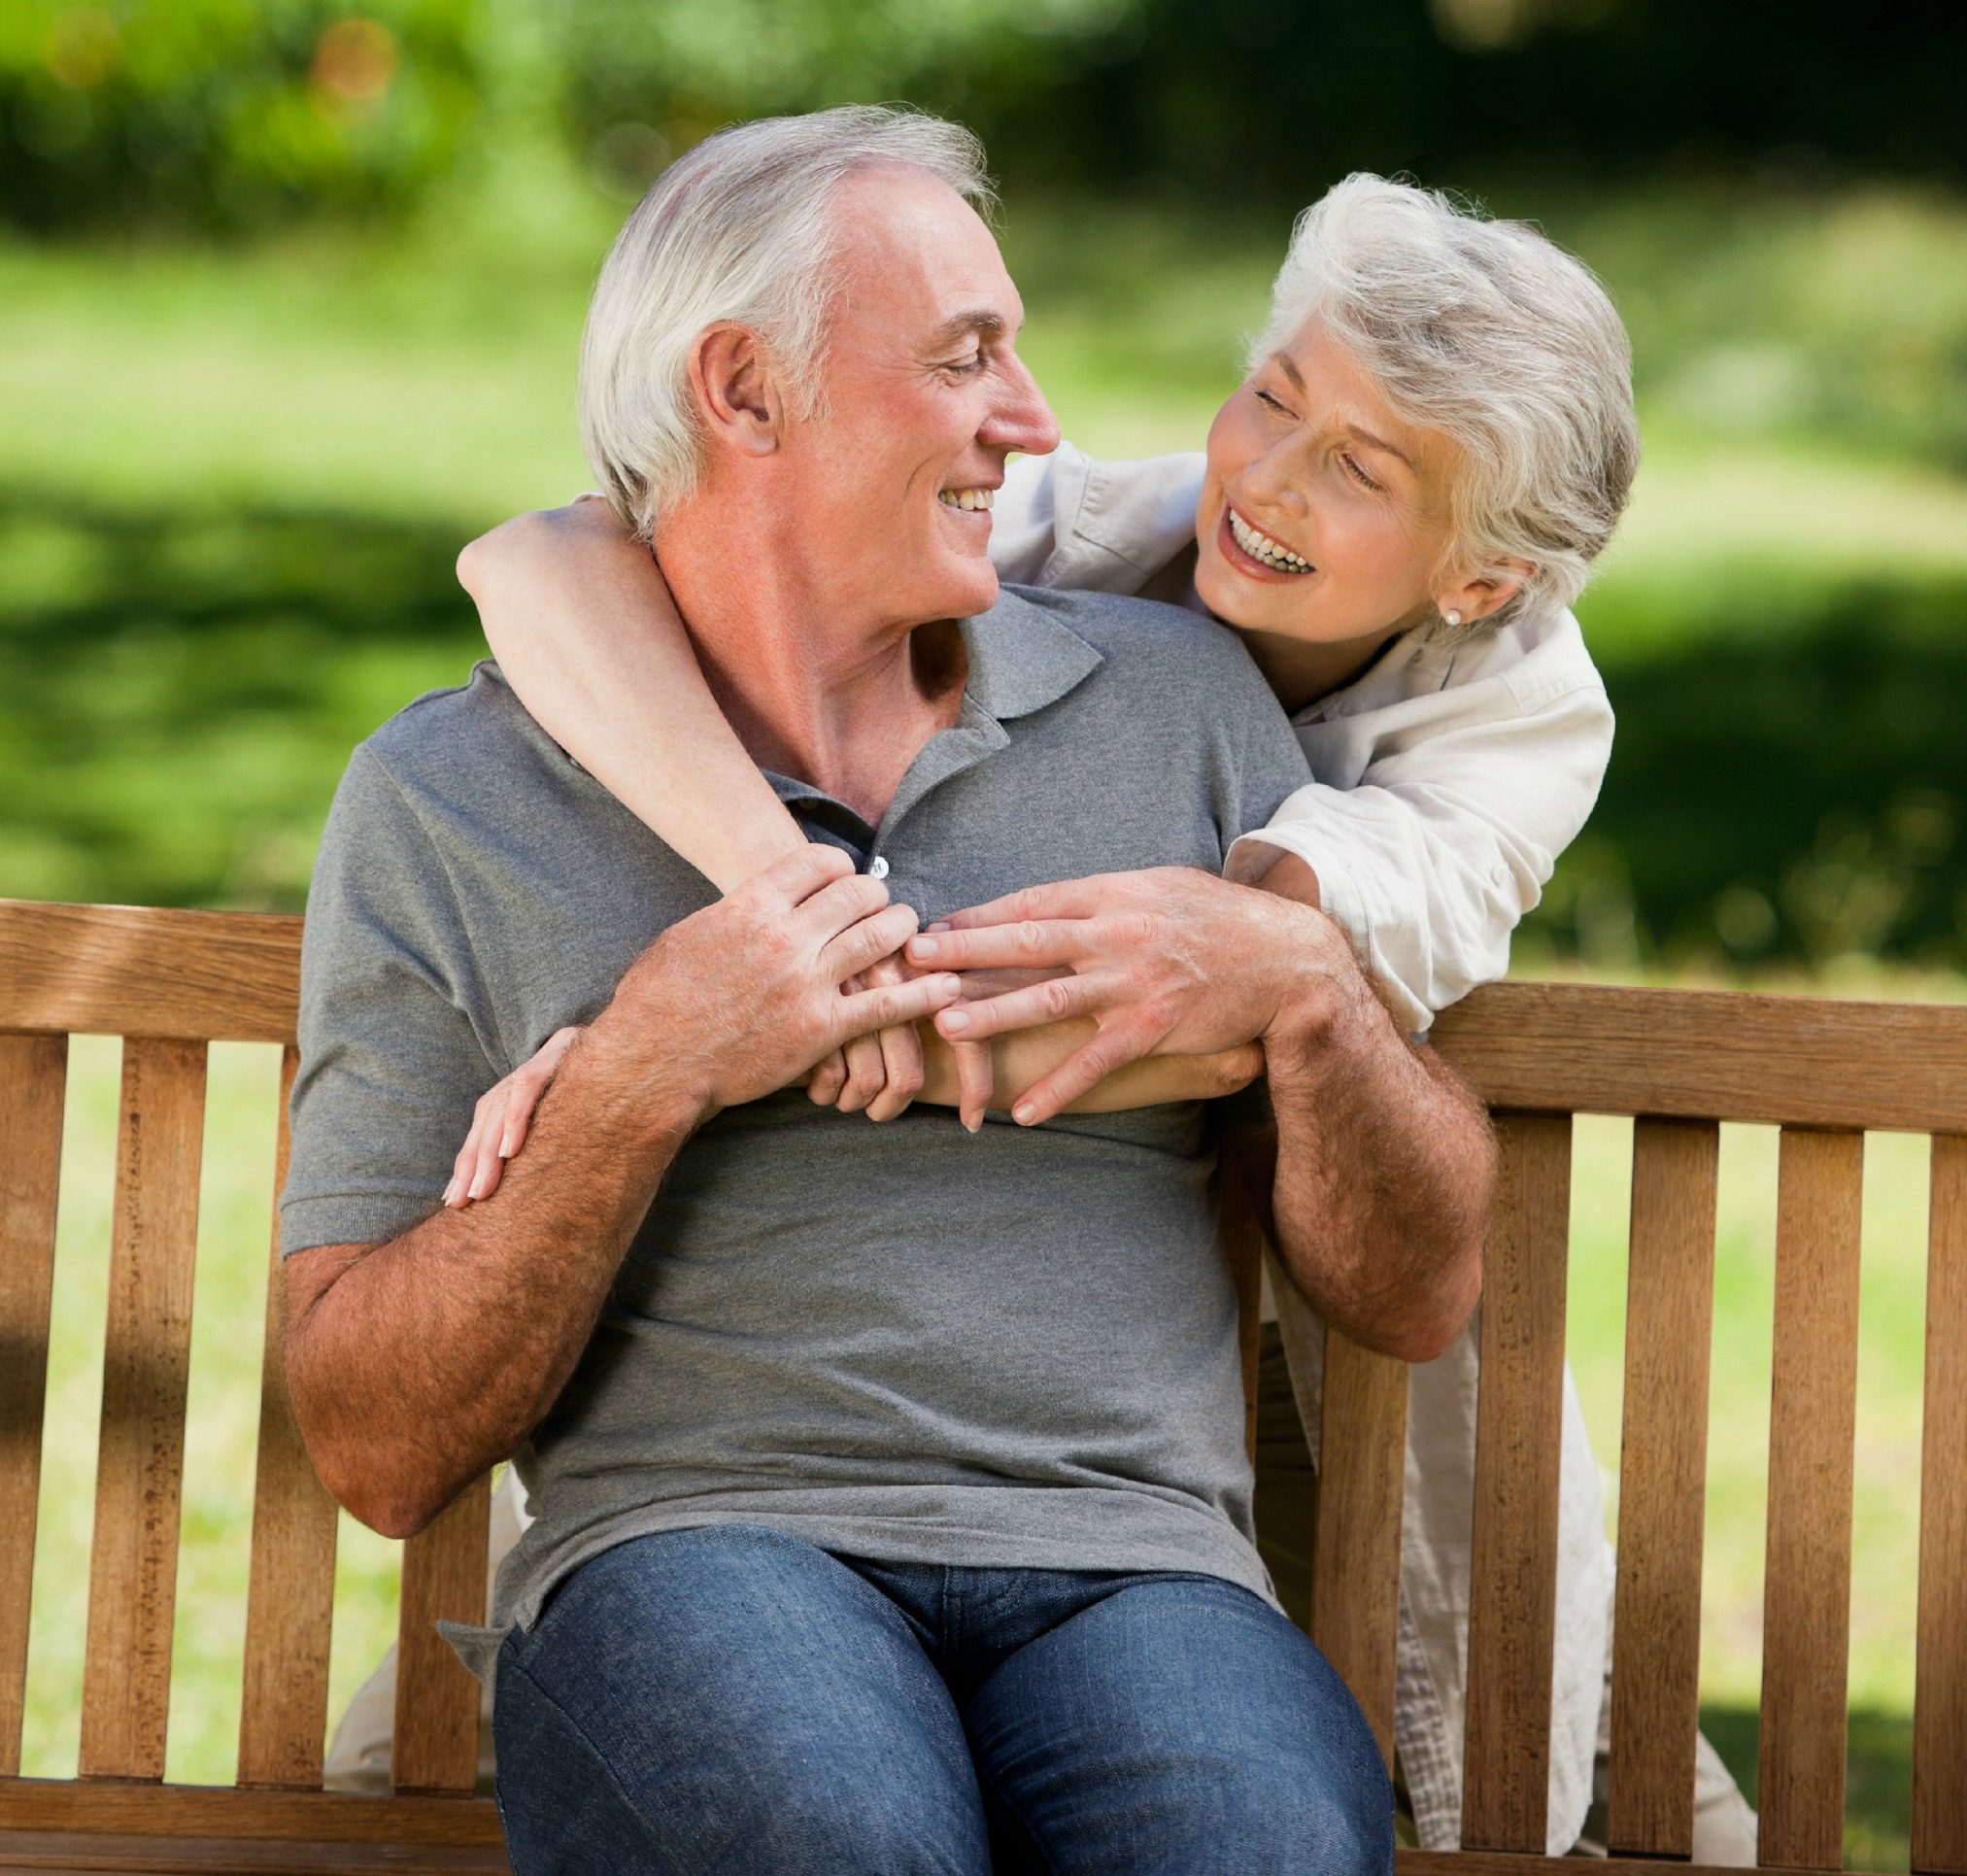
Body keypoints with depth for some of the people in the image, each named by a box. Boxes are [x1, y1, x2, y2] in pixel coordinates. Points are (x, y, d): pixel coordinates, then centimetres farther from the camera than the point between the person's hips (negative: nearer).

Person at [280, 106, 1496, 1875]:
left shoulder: (1174, 700, 17)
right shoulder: (442, 800, 9)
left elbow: (1416, 1295, 17)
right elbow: (378, 1451, 3)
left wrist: (1309, 992, -2)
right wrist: (637, 1082, -9)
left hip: (1132, 1567, 1)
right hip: (687, 1545, -1)